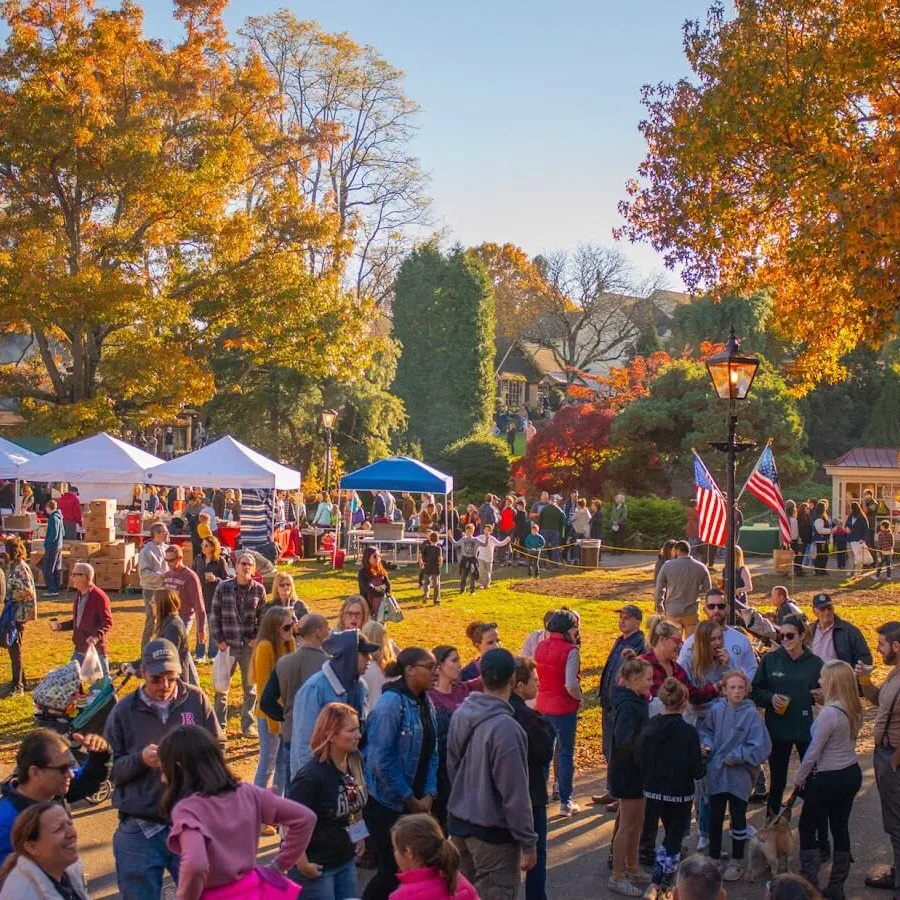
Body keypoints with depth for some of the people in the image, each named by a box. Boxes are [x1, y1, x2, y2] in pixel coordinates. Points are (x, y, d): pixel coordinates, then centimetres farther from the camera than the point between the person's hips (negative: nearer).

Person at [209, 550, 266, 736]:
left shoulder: (259, 590, 0)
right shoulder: (223, 587, -4)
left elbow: (263, 617, 6)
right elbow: (214, 615, 0)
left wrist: (258, 639, -5)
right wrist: (219, 640, -4)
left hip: (250, 646, 1)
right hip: (227, 645, -1)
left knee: (250, 687, 10)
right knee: (221, 686, 6)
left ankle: (248, 724, 22)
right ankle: (219, 725, 18)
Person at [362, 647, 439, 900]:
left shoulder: (426, 703, 6)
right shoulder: (391, 702, -17)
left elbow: (431, 753, 10)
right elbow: (382, 758, -19)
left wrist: (429, 794, -2)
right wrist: (409, 798, -13)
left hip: (417, 802, 7)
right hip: (387, 802, -7)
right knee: (393, 869, -4)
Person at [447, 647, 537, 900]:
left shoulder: (460, 714, -2)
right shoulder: (505, 728, -26)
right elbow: (515, 794, -22)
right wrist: (528, 843, -13)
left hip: (459, 823, 7)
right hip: (493, 832, -7)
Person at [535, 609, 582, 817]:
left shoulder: (540, 646, 1)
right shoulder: (570, 651, -17)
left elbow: (535, 676, 5)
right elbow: (571, 685, -23)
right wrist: (579, 698, -6)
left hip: (542, 706, 5)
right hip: (564, 708, -5)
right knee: (566, 754, 7)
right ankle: (565, 802, 13)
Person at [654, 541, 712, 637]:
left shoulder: (667, 566, -6)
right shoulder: (701, 567, -3)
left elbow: (659, 590, -2)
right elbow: (707, 589, 3)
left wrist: (659, 608, 11)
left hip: (672, 613, -1)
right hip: (692, 613, 1)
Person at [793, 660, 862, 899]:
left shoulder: (829, 713, -25)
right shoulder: (855, 710, 0)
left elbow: (814, 752, -18)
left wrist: (799, 778, -4)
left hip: (828, 779, -8)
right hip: (852, 774, 8)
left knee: (807, 827, 8)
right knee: (840, 828, 14)